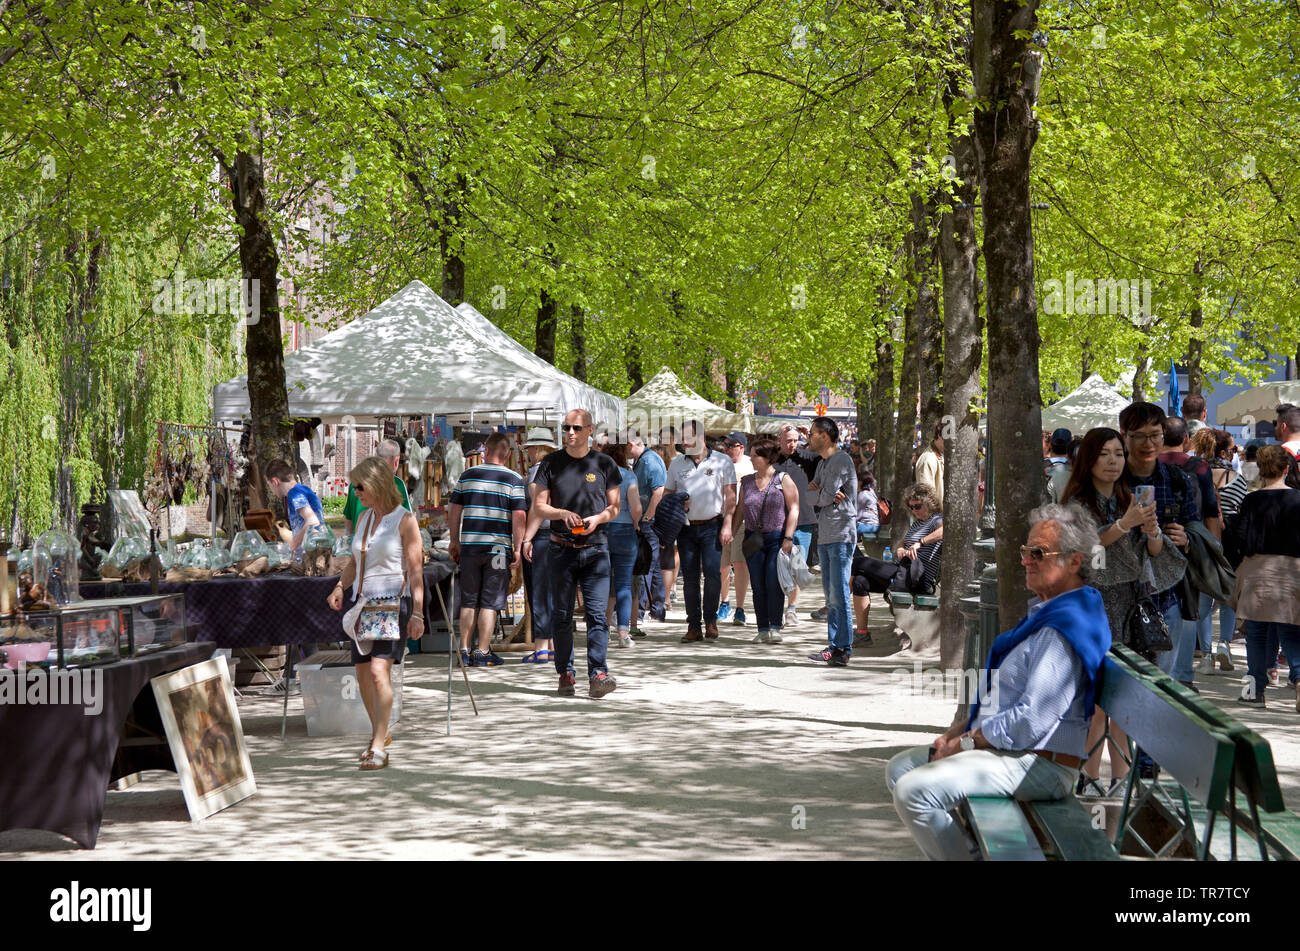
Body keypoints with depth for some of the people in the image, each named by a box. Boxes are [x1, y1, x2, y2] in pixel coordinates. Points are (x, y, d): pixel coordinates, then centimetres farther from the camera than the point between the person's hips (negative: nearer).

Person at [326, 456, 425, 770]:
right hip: (363, 604, 7)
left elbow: (415, 570, -9)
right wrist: (340, 587, 4)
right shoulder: (364, 518, 13)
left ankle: (378, 748, -17)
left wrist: (417, 613, -14)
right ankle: (380, 733, 28)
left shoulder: (404, 520, -7)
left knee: (379, 671, -17)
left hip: (392, 605, -7)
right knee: (363, 675, 9)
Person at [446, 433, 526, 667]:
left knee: (469, 601, 11)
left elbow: (454, 509, 8)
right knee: (490, 602, 1)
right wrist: (517, 548, -6)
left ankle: (464, 650, 12)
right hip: (498, 547, -3)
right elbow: (519, 516, -9)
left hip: (469, 545, 3)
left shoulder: (467, 475, 6)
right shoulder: (513, 480, -2)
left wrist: (454, 541, 17)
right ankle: (482, 652, -1)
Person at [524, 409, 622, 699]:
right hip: (562, 548, 1)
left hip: (595, 548, -1)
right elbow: (539, 506, 5)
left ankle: (598, 675, -15)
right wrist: (563, 513, -14)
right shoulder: (552, 463, 6)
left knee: (597, 613, -10)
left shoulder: (604, 464, 6)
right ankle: (566, 674, 11)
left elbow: (615, 506, 11)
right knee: (561, 615, 3)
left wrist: (597, 518, -9)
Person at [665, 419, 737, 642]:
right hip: (686, 528, 3)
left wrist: (727, 524, -8)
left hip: (712, 526, -3)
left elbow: (730, 496, 1)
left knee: (712, 572, -12)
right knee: (689, 577, 2)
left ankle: (710, 620, 5)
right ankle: (694, 626, 7)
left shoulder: (721, 462, 3)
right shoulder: (677, 464, 11)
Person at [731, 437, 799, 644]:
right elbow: (740, 511, 17)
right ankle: (762, 629, 7)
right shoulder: (746, 482, 12)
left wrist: (788, 538, -11)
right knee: (758, 585, 2)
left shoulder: (783, 480, -2)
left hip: (778, 538, -4)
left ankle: (775, 627, -5)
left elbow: (794, 509, -4)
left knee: (774, 583, -11)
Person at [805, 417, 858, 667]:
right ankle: (833, 645, 13)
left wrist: (815, 492, 5)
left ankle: (843, 649, -9)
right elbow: (810, 496, 13)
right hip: (825, 536, 9)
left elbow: (826, 498, -15)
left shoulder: (842, 461, -10)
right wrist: (822, 494, -8)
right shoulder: (823, 463, 20)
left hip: (841, 536, -9)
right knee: (831, 594, 10)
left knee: (839, 595, -10)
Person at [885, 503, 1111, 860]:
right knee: (899, 768, 12)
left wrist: (966, 742, -12)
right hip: (1006, 748, 11)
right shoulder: (1046, 614, 17)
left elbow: (1032, 721, -25)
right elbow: (998, 696, 23)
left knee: (913, 791, -25)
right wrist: (957, 732, 9)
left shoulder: (1064, 629, -19)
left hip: (1038, 764, -11)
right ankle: (968, 850, 9)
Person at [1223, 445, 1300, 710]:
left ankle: (1256, 687, 11)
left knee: (1257, 630, 10)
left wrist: (1239, 564, 8)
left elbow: (1233, 538, -6)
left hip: (1256, 570, 0)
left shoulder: (1251, 501, -4)